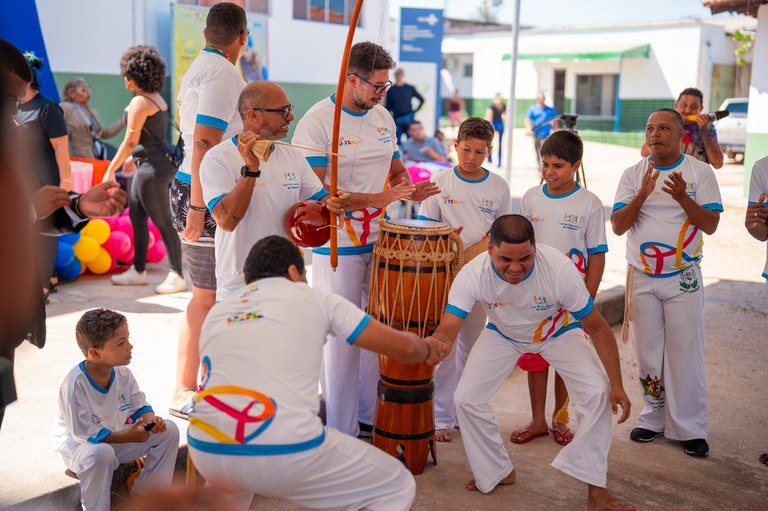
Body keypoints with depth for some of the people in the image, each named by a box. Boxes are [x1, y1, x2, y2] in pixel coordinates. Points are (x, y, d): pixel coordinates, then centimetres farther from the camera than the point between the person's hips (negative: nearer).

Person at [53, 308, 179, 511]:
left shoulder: (123, 373, -10)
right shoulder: (75, 384, -30)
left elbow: (140, 406, 1)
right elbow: (83, 433, -28)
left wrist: (149, 419, -23)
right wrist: (126, 437, -33)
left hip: (116, 435, 7)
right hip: (76, 443, -7)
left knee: (169, 431, -8)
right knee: (100, 453, -43)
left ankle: (143, 491, 5)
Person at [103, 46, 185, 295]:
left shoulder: (139, 102, -16)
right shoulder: (156, 98, 12)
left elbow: (130, 141, -17)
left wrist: (111, 170, -11)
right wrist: (134, 159, 29)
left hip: (152, 167, -10)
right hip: (154, 162, 10)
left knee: (163, 223, -4)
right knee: (136, 216, 17)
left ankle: (177, 276, 3)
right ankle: (138, 271, 26)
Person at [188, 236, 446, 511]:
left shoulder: (216, 312, 22)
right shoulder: (314, 298, 12)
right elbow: (402, 347, 14)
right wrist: (427, 349, 36)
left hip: (207, 453, 6)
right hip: (287, 455, -5)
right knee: (398, 488, 15)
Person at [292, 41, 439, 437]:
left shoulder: (383, 118, 10)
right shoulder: (316, 122, -12)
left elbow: (397, 168, 22)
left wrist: (409, 190, -1)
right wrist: (377, 199, -24)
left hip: (382, 243, 7)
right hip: (337, 249, -6)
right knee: (341, 338, 1)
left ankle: (372, 417, 29)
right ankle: (340, 434, 13)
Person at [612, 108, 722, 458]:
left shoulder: (700, 172, -2)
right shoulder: (633, 175, 3)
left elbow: (711, 224, -7)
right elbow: (618, 226, -5)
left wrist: (682, 196, -23)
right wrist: (643, 194, -20)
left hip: (683, 278, -2)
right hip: (642, 277, 2)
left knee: (685, 353, -1)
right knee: (647, 353, 9)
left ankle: (690, 428, 9)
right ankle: (654, 418, 22)